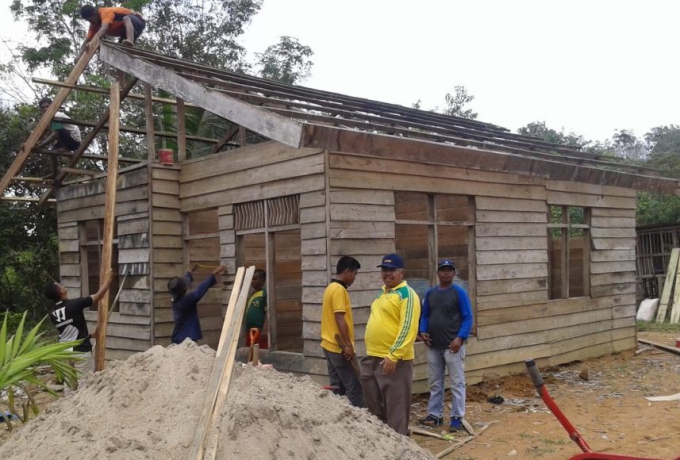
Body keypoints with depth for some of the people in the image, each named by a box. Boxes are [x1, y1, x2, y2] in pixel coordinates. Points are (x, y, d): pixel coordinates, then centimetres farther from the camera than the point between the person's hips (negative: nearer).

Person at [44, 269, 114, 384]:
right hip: (81, 352, -7)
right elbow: (99, 295, -10)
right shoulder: (74, 304, -17)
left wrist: (89, 335, 25)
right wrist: (109, 278, 4)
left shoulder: (53, 313, 3)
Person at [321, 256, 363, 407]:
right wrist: (348, 345, -21)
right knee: (354, 387, -4)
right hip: (340, 347, -10)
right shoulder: (339, 289, -16)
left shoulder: (331, 288, 14)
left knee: (337, 386, 12)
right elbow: (339, 318, -22)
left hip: (330, 345, 10)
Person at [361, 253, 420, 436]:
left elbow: (408, 328, -20)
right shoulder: (382, 293, 17)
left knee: (396, 405, 0)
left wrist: (393, 356, -24)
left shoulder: (407, 294, -11)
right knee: (373, 403, 19)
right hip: (372, 358, 9)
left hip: (393, 360, -9)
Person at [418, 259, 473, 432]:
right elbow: (425, 315, 16)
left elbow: (467, 317, -8)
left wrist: (460, 338, -18)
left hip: (453, 346, -5)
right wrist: (422, 331, -2)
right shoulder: (430, 293, 9)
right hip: (433, 346, 5)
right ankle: (435, 415, 23)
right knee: (435, 383, 13)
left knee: (457, 383, 0)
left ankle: (457, 417, 7)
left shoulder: (459, 293, -6)